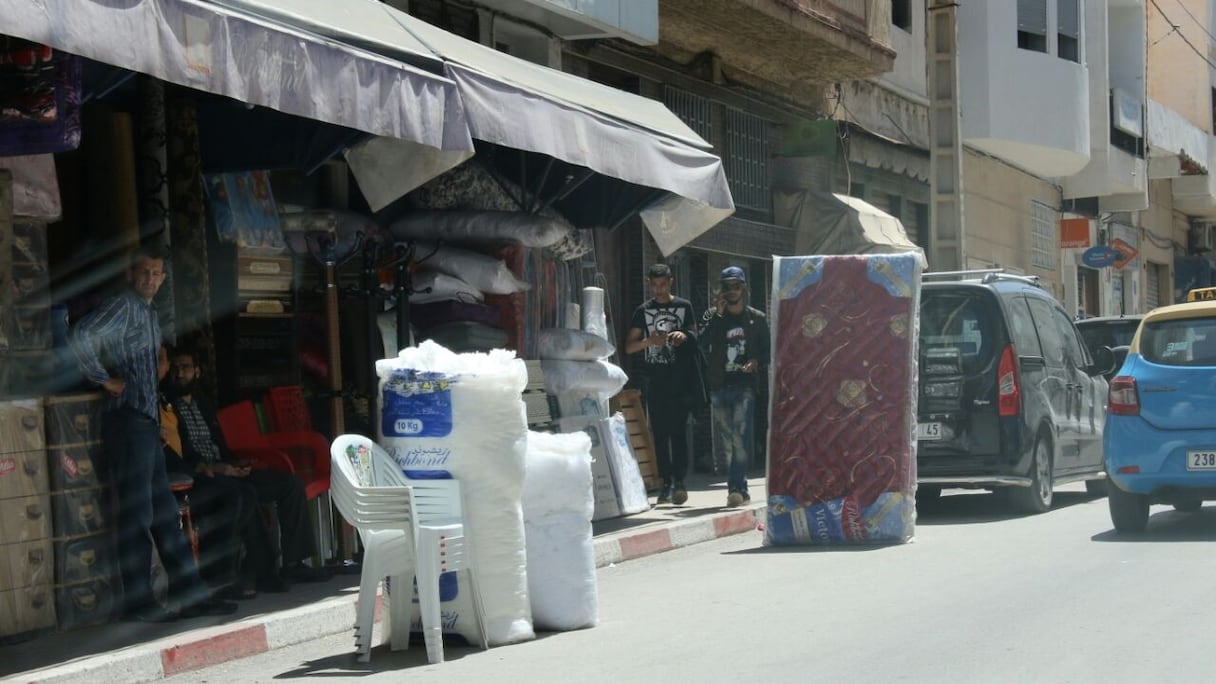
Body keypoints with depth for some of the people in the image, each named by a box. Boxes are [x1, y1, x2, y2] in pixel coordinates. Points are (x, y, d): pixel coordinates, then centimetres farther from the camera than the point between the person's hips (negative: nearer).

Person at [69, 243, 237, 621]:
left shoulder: (148, 313, 20)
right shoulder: (123, 306, -9)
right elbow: (81, 336, -25)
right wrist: (103, 379, -15)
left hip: (146, 420, 10)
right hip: (127, 418, -10)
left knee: (165, 513, 9)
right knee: (137, 515, -7)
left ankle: (189, 594, 12)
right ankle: (138, 602, -2)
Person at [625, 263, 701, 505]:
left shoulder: (684, 306, 7)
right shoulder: (643, 310, 10)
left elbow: (695, 337, 9)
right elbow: (629, 347, 7)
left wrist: (684, 336, -13)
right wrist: (648, 341, -13)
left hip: (680, 378, -2)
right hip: (654, 378, 2)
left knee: (677, 429, -10)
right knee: (659, 432, 2)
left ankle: (679, 481, -12)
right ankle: (666, 482, 6)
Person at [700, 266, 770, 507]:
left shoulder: (757, 319, 10)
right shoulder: (713, 318, 12)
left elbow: (767, 351, 9)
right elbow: (704, 344, -6)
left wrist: (757, 362, -12)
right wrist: (718, 315, -9)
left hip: (744, 386, -3)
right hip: (719, 387, 3)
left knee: (740, 439, -16)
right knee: (726, 442, 5)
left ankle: (736, 488, -19)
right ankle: (739, 489, 14)